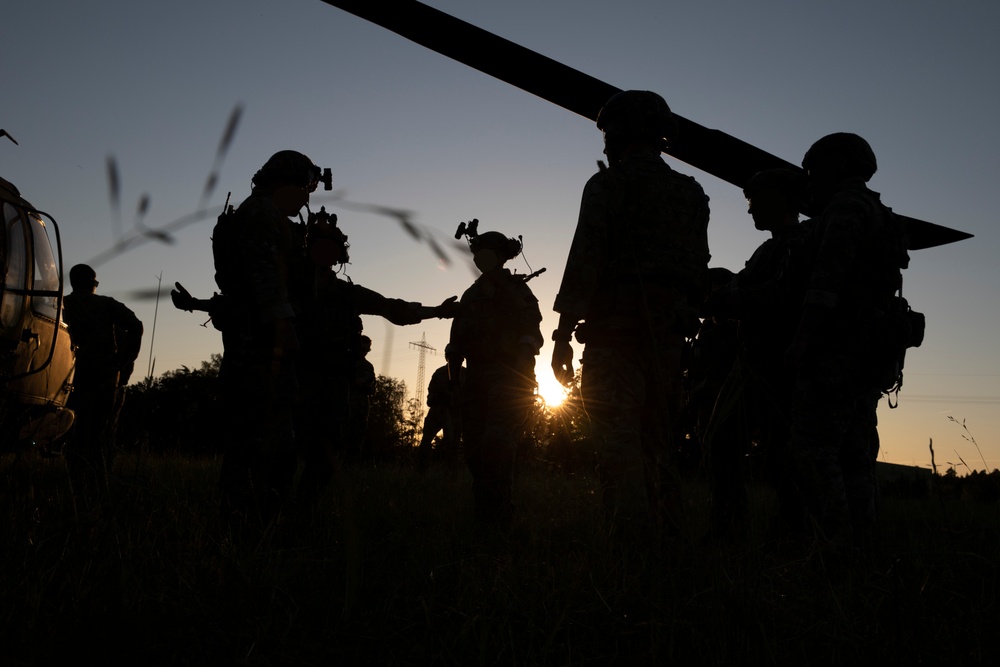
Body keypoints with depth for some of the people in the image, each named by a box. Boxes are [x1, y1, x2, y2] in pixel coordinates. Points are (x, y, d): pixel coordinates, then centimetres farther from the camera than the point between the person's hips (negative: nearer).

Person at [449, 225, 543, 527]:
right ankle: (484, 514, 11)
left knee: (497, 441, -20)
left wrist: (521, 369, -19)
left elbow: (529, 335, -5)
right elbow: (457, 343, 18)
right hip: (476, 376, 6)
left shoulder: (516, 288, 6)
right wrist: (454, 379, 10)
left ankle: (497, 515, -17)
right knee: (474, 445, 2)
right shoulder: (470, 295, 21)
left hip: (508, 375, -6)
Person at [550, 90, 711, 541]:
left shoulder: (607, 186, 0)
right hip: (670, 333, 6)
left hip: (617, 325, -6)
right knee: (658, 440, 12)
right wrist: (686, 320, 16)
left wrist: (564, 331, -11)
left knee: (618, 440, -8)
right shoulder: (692, 195, 18)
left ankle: (631, 537, -16)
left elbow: (585, 258, -10)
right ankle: (664, 535, 12)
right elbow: (699, 269, 14)